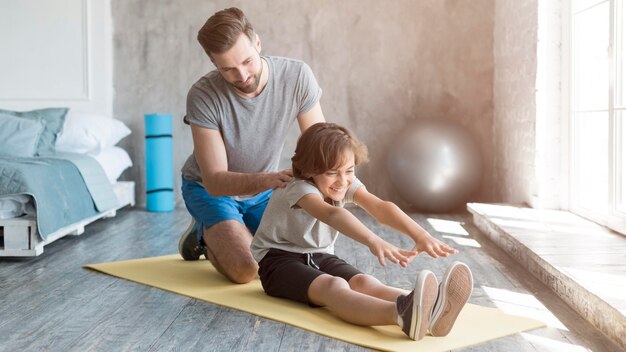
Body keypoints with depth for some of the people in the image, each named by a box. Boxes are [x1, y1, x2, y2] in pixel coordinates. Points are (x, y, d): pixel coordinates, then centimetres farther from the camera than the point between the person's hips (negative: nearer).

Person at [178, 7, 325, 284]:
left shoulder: (297, 76, -23)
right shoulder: (203, 96, -29)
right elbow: (215, 181, -28)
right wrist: (268, 180, -47)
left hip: (261, 190, 4)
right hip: (209, 188, -4)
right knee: (245, 269, -25)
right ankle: (205, 235, 11)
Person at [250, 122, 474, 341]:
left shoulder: (347, 185, -8)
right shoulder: (300, 189, -27)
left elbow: (381, 208, -27)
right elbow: (333, 215, -49)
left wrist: (419, 235, -46)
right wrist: (373, 241, -67)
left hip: (318, 257, 6)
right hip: (279, 259, -6)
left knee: (363, 283, -26)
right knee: (334, 287, -37)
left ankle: (428, 312, -56)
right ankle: (402, 315, -69)